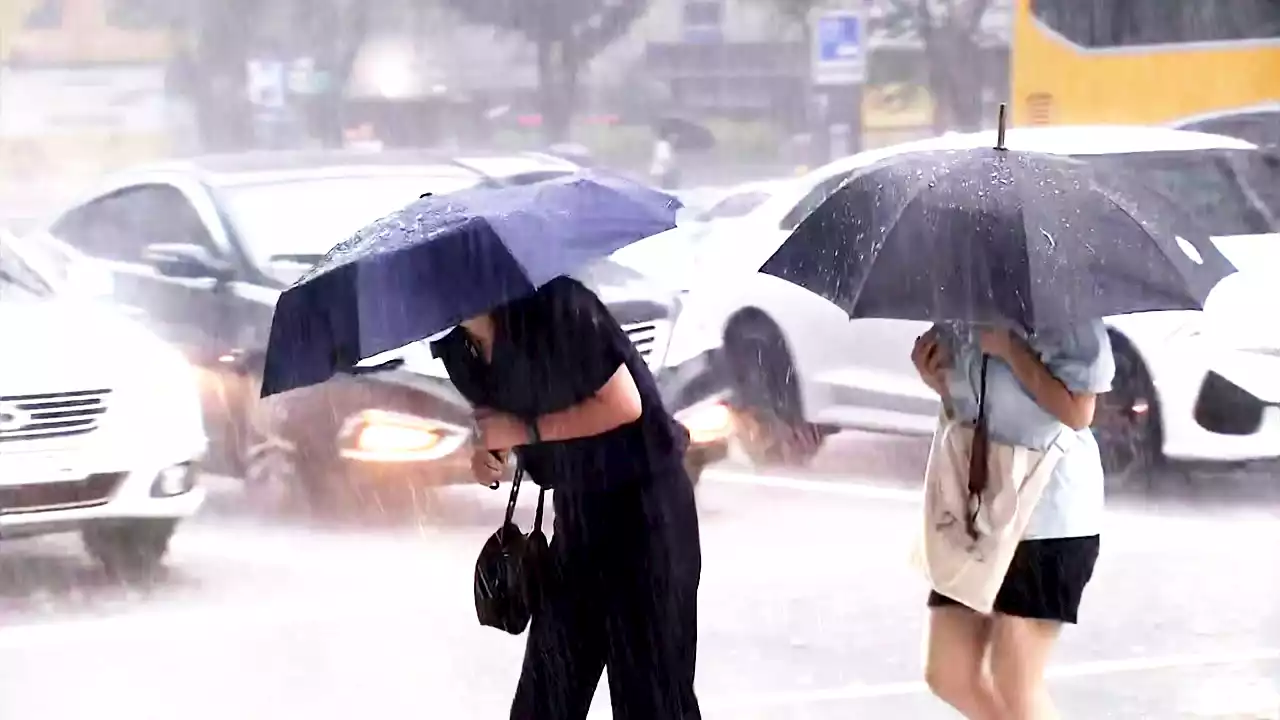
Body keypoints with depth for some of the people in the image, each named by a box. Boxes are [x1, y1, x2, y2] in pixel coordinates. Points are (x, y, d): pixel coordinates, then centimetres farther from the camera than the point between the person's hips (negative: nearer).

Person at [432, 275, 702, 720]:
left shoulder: (554, 306, -21)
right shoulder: (457, 348, 1)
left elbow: (624, 404, -20)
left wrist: (526, 430, -19)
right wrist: (485, 448, -5)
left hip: (643, 502, -8)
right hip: (577, 511, 8)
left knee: (651, 684, -8)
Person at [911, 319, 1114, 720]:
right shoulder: (957, 322, 9)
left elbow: (1078, 412, -19)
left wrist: (1010, 348, -21)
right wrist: (937, 382, -2)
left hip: (1049, 517, -8)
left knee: (1013, 685, -6)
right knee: (948, 675, 8)